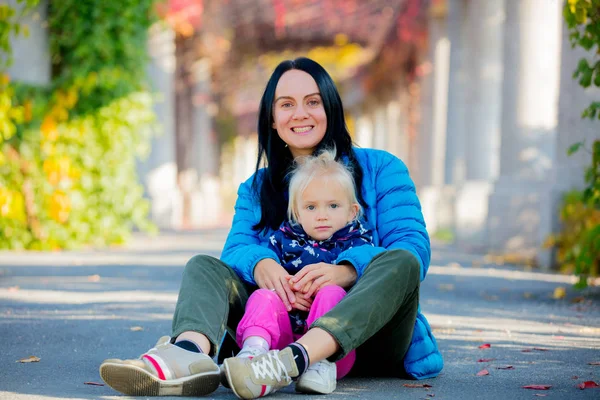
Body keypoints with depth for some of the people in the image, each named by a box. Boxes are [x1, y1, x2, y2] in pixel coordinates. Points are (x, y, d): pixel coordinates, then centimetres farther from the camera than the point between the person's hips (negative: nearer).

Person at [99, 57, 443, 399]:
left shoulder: (379, 169, 8)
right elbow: (237, 247, 1)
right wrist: (260, 264, -25)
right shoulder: (257, 188, 19)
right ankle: (191, 351, -48)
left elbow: (414, 246, -8)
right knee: (203, 266, -12)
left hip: (368, 336, -2)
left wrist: (346, 270, -28)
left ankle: (293, 361, -53)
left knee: (400, 262, -30)